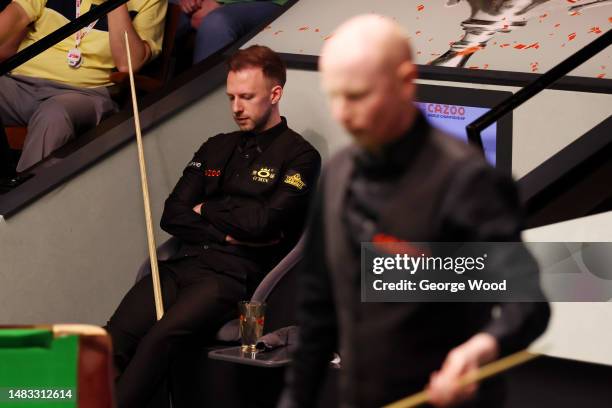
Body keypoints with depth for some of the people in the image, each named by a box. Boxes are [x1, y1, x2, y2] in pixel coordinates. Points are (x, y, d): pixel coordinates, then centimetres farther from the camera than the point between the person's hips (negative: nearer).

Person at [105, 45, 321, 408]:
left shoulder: (300, 157, 4)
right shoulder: (216, 149, 22)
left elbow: (263, 221, -11)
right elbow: (172, 216, 14)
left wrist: (207, 209, 6)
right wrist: (228, 232, -2)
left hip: (235, 275, -5)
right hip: (185, 265, 6)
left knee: (161, 337, -33)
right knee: (116, 339, -22)